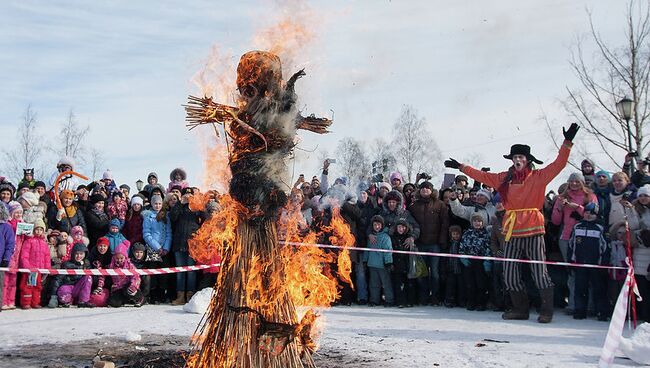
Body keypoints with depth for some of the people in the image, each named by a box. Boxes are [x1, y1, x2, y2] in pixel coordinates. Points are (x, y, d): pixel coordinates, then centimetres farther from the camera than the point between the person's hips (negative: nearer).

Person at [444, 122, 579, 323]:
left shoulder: (539, 177, 0)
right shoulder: (505, 179, 11)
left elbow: (558, 164, -6)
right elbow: (482, 176, 18)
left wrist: (567, 142, -14)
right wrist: (461, 167, 21)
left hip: (533, 230, -5)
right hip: (512, 232, 5)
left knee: (539, 272, -3)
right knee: (510, 274, 7)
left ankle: (546, 310, 8)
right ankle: (520, 308, 20)